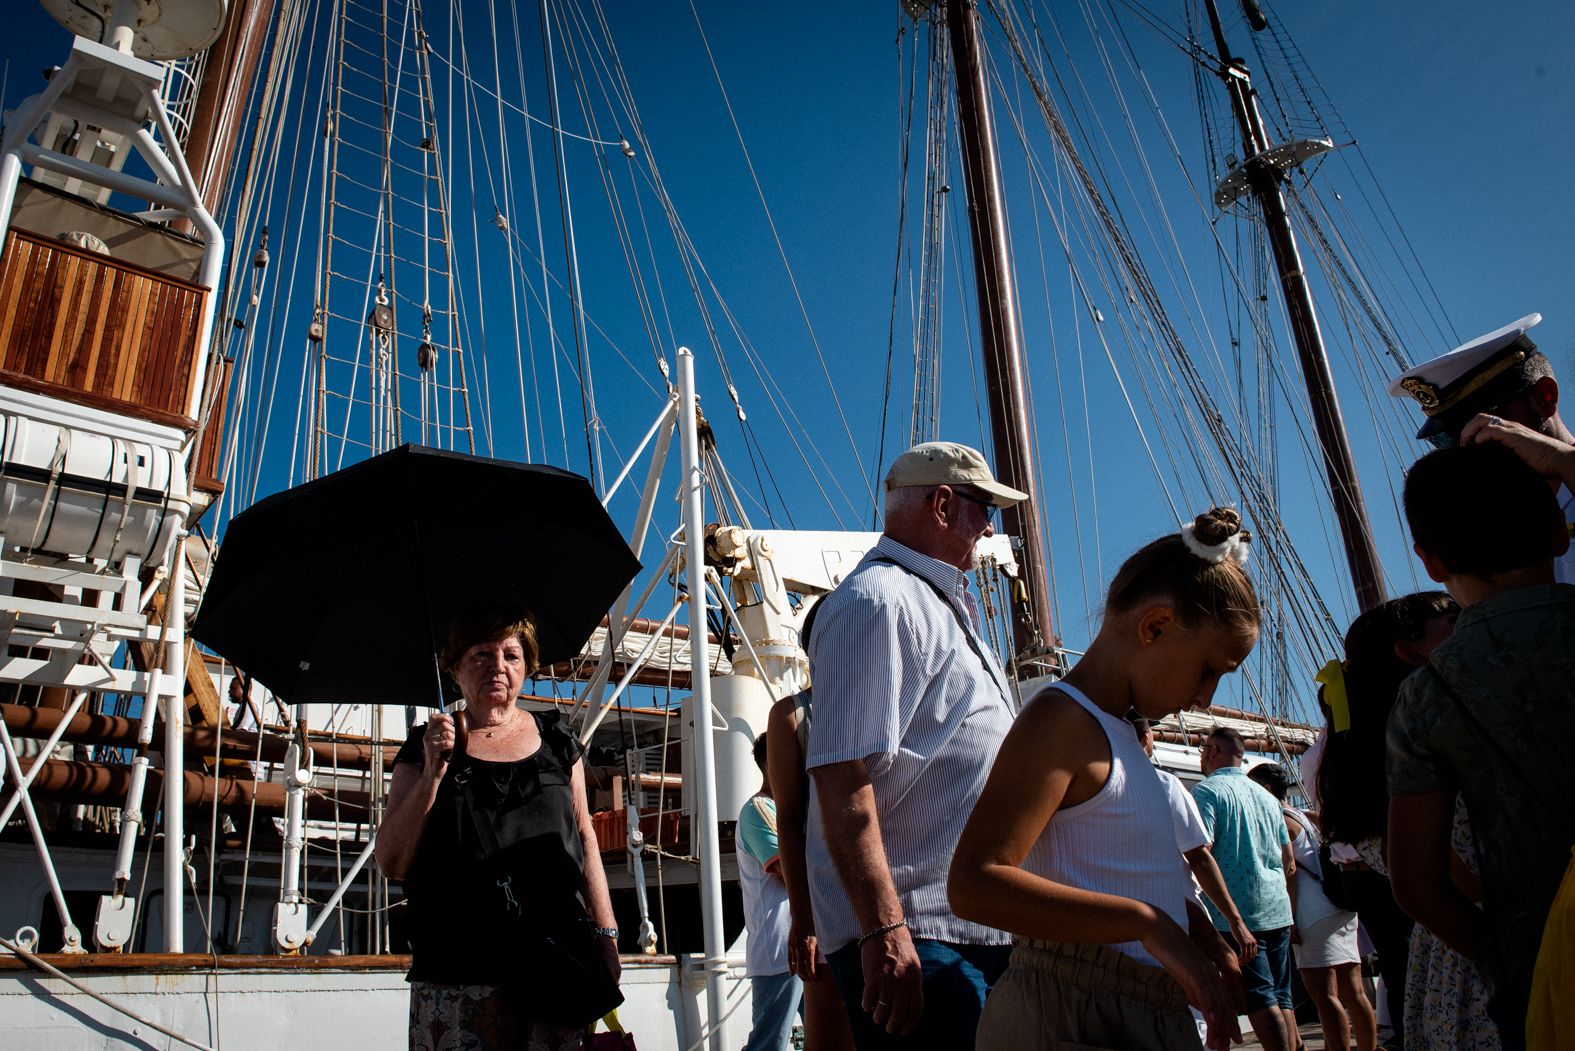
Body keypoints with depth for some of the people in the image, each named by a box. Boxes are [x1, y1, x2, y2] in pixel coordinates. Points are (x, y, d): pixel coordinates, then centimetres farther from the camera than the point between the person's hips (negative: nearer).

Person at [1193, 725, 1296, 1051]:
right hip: (1278, 911, 7)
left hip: (1237, 914, -7)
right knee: (1281, 997, 11)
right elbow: (1289, 862, 20)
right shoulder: (1266, 796, 16)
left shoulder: (1207, 790, -7)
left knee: (1261, 999, -6)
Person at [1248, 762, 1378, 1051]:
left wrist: (1291, 920, -13)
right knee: (1353, 993, 8)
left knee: (1324, 995, -10)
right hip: (1341, 911, 10)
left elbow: (1289, 873, -13)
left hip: (1316, 916, -9)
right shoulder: (1299, 816, 22)